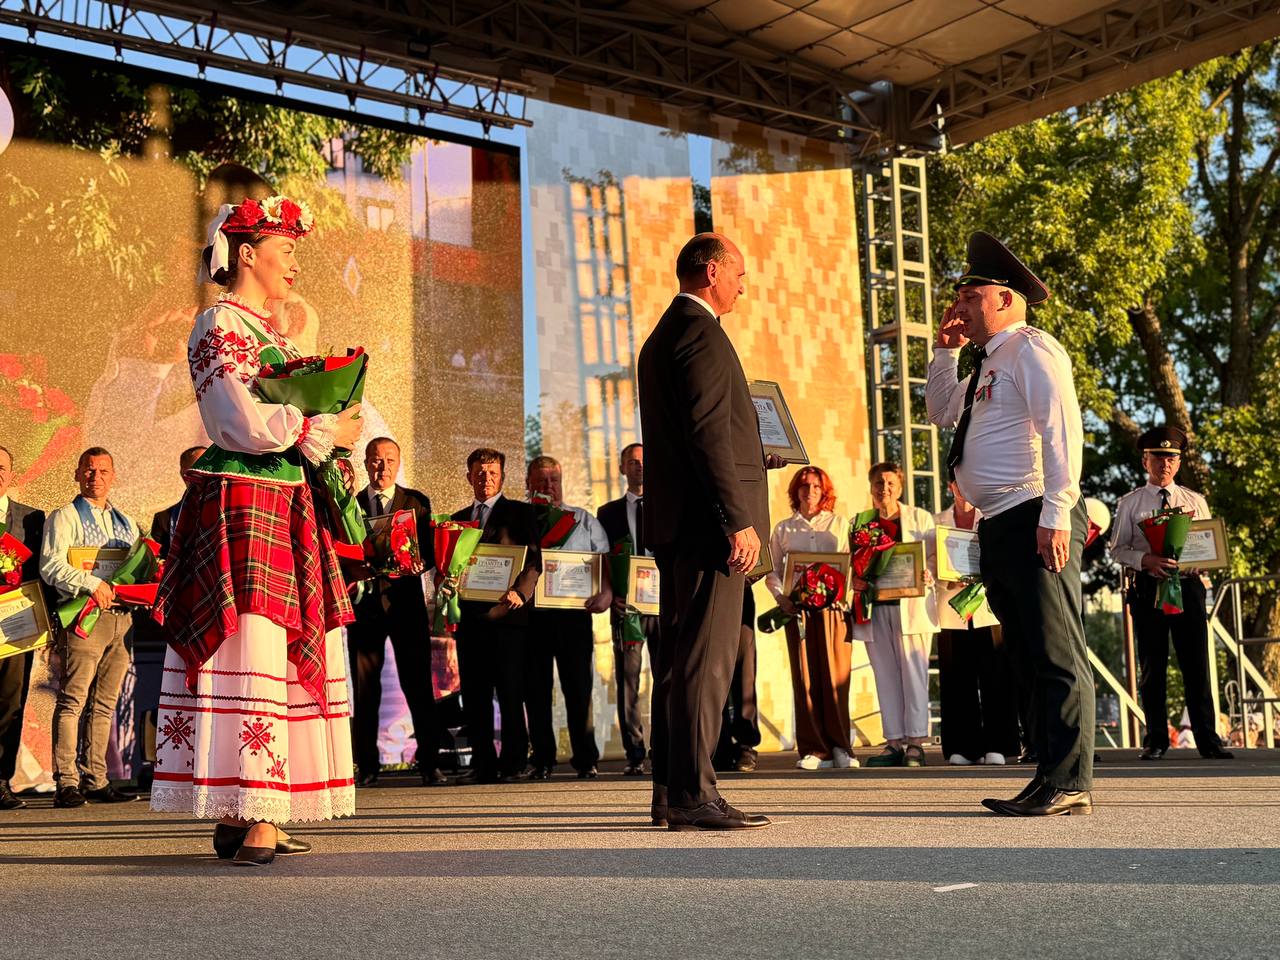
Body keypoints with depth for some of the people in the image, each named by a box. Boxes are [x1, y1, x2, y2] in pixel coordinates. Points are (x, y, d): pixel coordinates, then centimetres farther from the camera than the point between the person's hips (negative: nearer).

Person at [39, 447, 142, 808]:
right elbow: (50, 565, -8)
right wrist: (91, 583, -19)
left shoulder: (126, 523, 23)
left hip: (120, 617, 6)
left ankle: (96, 780, 10)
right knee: (73, 701, -9)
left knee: (105, 703, 6)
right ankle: (66, 783, -8)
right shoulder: (64, 517, 5)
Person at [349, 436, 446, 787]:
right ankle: (367, 766, 8)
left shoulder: (418, 502, 9)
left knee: (418, 686, -3)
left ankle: (429, 762, -1)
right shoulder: (349, 504, 12)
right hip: (364, 601, 1)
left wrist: (417, 564, -18)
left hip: (405, 601, -1)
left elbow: (429, 552, 3)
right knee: (365, 689, 3)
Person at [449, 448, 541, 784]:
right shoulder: (459, 519, 21)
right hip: (470, 616, 4)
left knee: (511, 695, -3)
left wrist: (520, 592, -20)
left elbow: (533, 559, -3)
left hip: (507, 614, -4)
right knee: (474, 696, 4)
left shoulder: (520, 513, 6)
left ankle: (513, 763, 3)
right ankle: (483, 763, 9)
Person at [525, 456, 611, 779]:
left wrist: (606, 591, -11)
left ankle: (585, 759, 5)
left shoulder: (583, 520, 14)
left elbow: (605, 560, 6)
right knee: (536, 689, 3)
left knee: (578, 688, -2)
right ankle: (542, 760, 11)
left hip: (573, 611, -1)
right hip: (530, 614, 1)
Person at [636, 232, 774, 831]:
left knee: (680, 658, 11)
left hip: (674, 522, 11)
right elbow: (709, 436, -18)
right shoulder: (701, 333, -10)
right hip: (707, 519, -11)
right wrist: (738, 521, -19)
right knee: (705, 660, -10)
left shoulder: (661, 338, 22)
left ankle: (671, 792, 15)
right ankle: (692, 796, -9)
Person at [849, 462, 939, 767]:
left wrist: (927, 576, -15)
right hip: (874, 607, 2)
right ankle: (894, 741, 6)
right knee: (886, 676, 3)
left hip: (912, 604, -2)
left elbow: (934, 556, 4)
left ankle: (915, 742, -4)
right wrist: (854, 581, -8)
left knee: (914, 673, -5)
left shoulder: (921, 518, 9)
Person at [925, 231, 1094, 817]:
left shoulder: (1030, 348, -6)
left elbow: (1062, 432, -17)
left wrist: (1056, 514, -24)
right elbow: (941, 411, 36)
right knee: (1031, 659, 10)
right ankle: (1049, 780, 15)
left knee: (1057, 655, -9)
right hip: (999, 527, 10)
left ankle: (1071, 786, -7)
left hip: (1035, 522, -10)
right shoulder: (990, 364, 23)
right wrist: (945, 351, 22)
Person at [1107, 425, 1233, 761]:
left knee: (1196, 664, -3)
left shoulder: (1195, 501, 13)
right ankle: (1155, 740, 8)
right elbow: (1117, 548, 4)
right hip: (1148, 586, -1)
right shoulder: (1130, 503, 8)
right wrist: (1145, 560, -16)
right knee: (1152, 666, 2)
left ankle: (1207, 739, 1)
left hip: (1188, 585, 1)